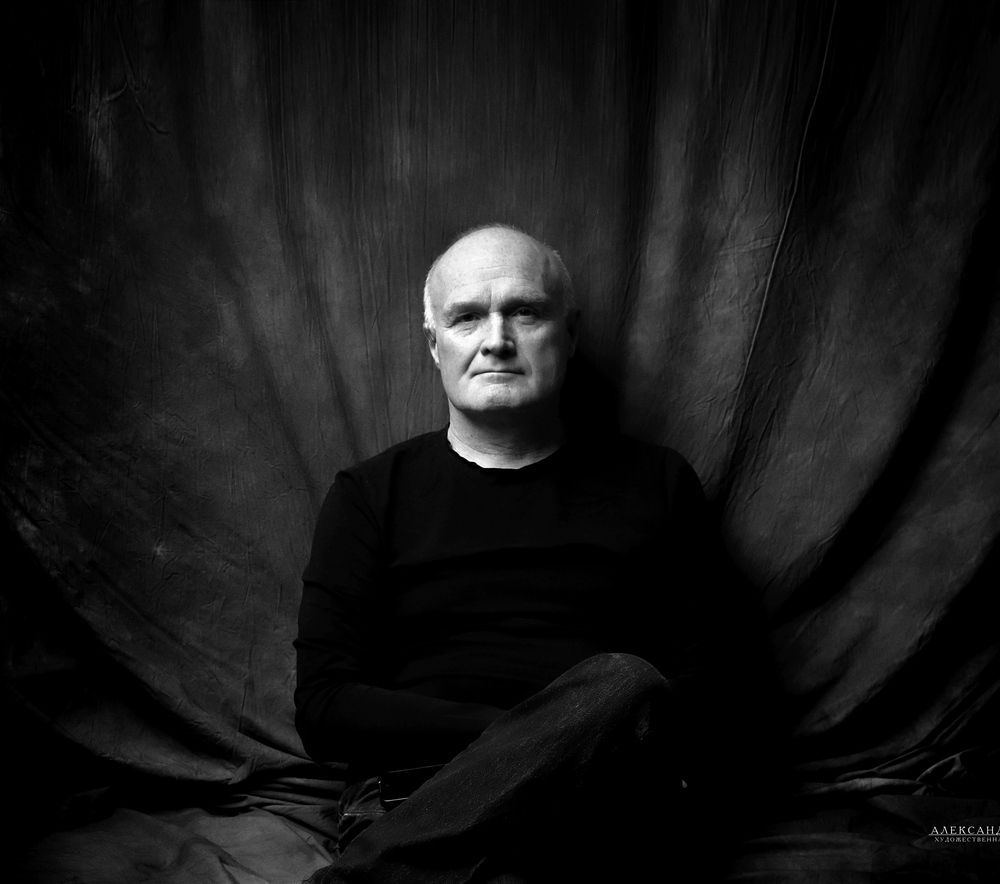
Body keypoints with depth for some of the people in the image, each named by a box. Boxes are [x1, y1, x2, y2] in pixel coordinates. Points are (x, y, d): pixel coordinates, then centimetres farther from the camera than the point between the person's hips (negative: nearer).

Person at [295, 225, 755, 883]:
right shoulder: (371, 494, 10)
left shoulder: (655, 483, 11)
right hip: (412, 807, -3)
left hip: (601, 816, 4)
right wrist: (541, 735, -12)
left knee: (622, 684, -32)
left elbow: (697, 699, 8)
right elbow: (324, 710, 1)